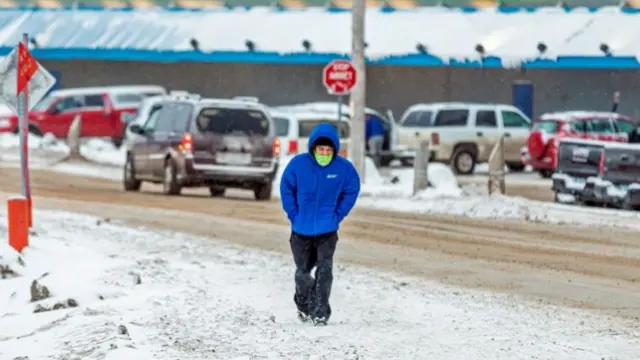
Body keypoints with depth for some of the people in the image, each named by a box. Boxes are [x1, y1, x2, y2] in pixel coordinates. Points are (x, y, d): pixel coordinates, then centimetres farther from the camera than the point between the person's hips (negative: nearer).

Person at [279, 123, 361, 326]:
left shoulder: (344, 167, -12)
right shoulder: (298, 164, -13)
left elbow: (351, 191, 3)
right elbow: (286, 189, -2)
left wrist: (338, 215, -3)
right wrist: (294, 215, -5)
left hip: (327, 230, -1)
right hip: (301, 229, 1)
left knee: (324, 269, -13)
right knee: (303, 271, 14)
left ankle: (321, 311, -8)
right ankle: (303, 305, 37)